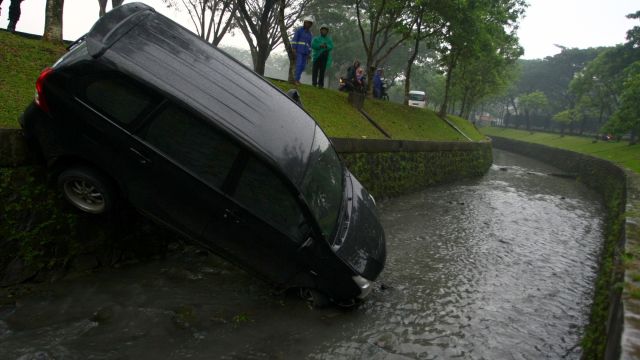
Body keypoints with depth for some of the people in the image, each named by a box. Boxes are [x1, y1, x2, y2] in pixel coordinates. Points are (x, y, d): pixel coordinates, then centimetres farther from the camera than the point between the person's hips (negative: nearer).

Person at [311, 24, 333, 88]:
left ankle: (321, 84, -3)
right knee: (315, 69, -5)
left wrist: (326, 46, -21)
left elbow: (331, 47, 0)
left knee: (322, 71, -3)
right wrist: (320, 46, -18)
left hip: (325, 58, 1)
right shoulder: (316, 38, 14)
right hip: (317, 56, -1)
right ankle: (314, 83, -2)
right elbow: (313, 45, -4)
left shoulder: (329, 39, 17)